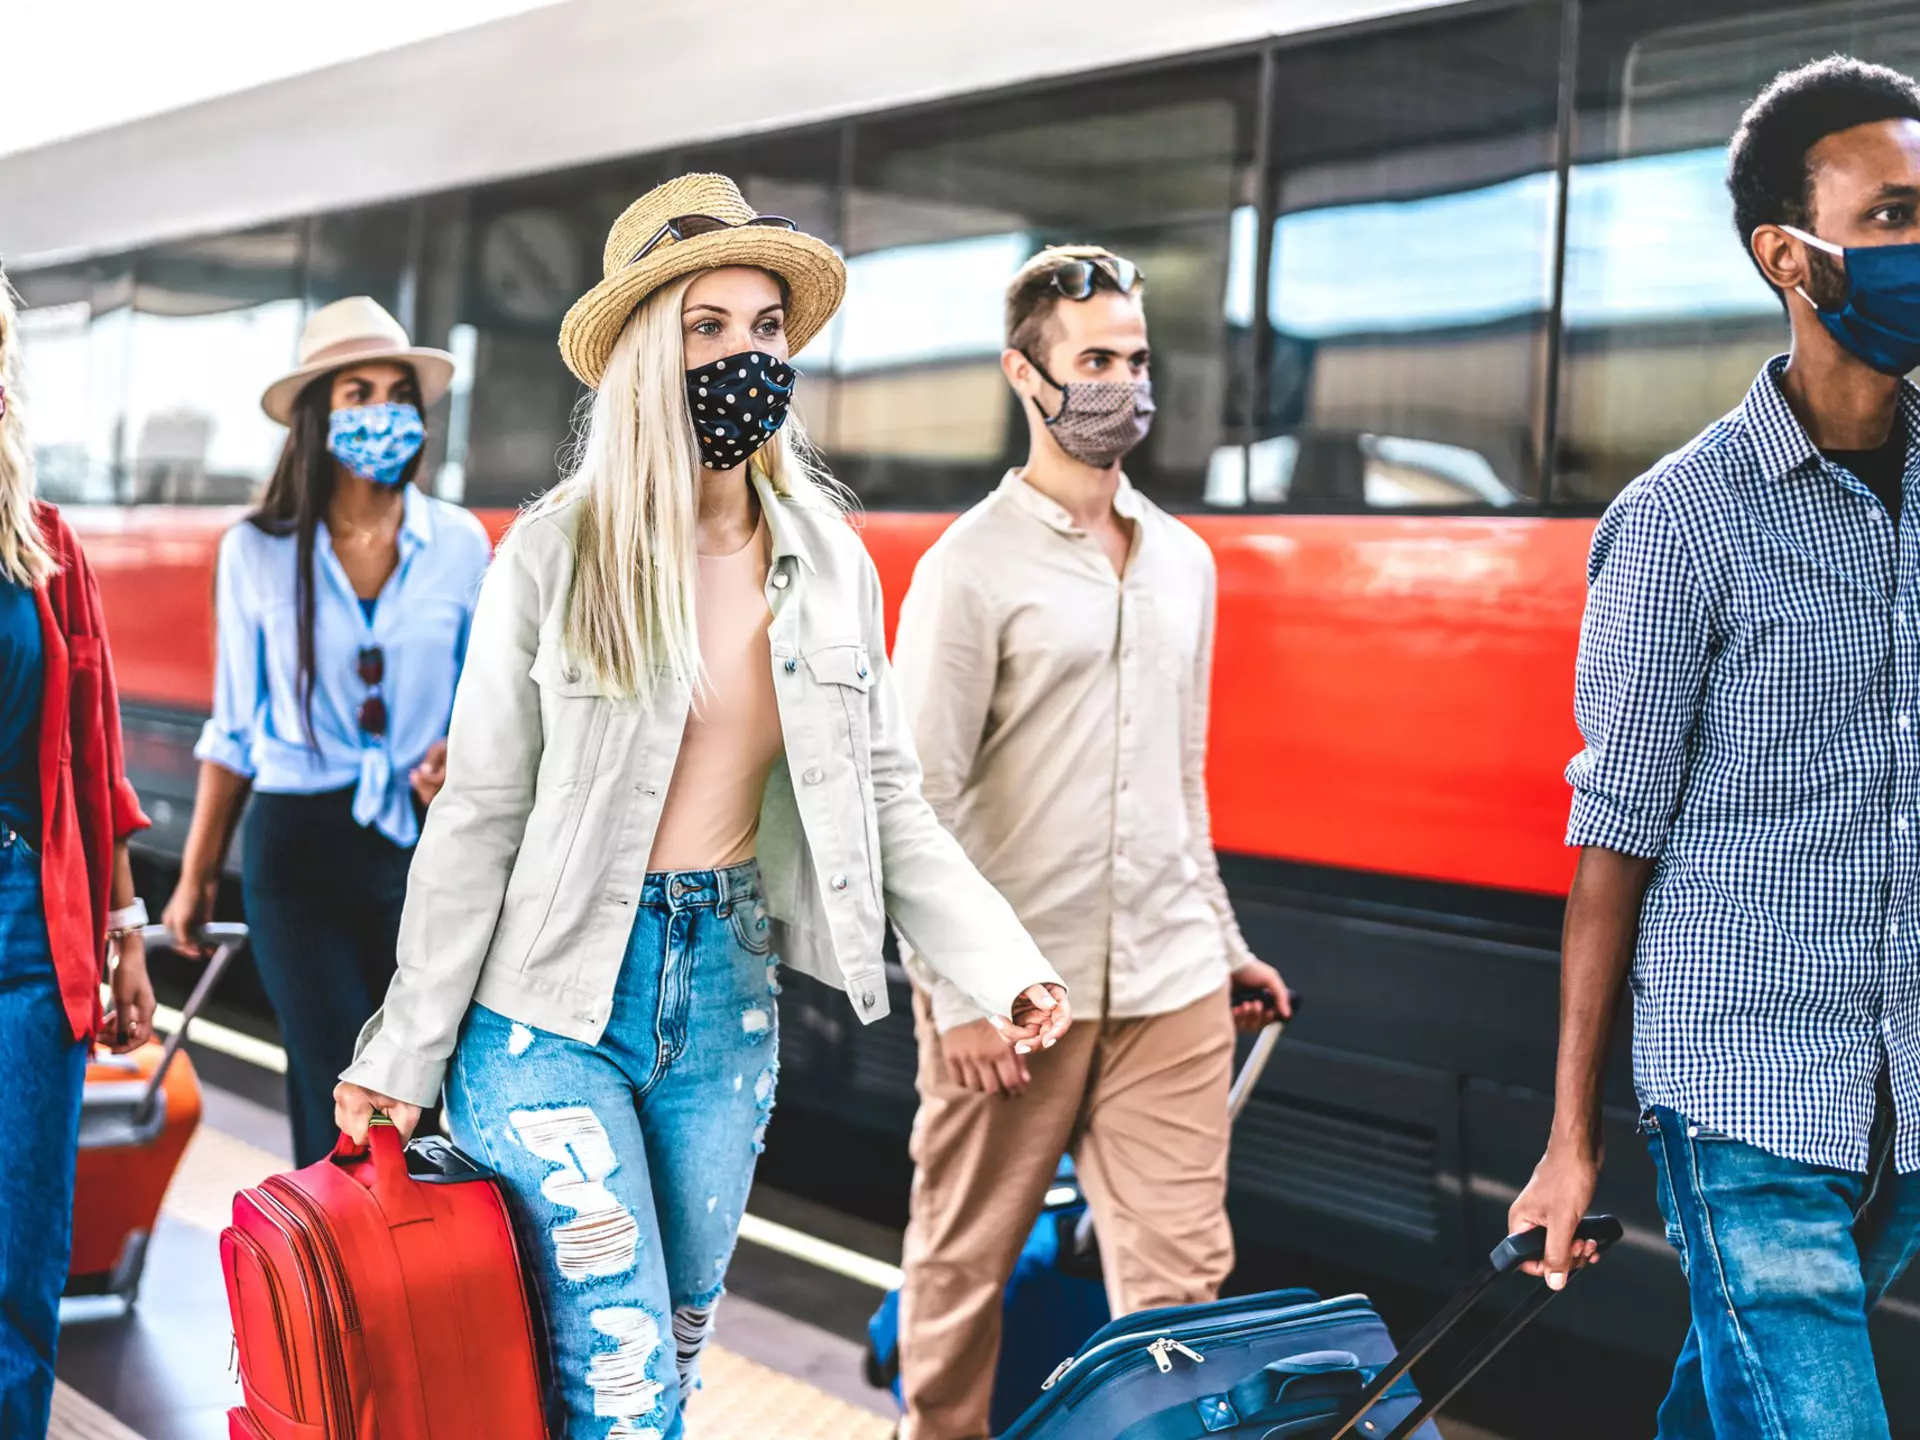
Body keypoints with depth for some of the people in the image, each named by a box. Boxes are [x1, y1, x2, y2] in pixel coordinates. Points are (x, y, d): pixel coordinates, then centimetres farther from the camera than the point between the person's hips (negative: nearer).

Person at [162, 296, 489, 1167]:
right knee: (346, 1107, -7)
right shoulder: (259, 551, -3)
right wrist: (196, 876, 6)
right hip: (297, 845, -2)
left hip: (421, 845, 2)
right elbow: (233, 727, 5)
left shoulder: (458, 543, 0)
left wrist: (460, 751, -14)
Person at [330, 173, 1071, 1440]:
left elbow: (886, 799, 6)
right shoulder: (559, 551, -9)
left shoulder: (834, 565, 2)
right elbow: (481, 813, -7)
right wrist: (407, 1052, -6)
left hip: (728, 1000, 4)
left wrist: (1002, 962, -8)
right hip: (554, 1004, -4)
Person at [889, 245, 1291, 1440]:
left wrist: (1223, 940, 19)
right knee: (962, 1267, 9)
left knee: (1183, 1272, 1)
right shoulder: (972, 565, -5)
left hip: (1171, 985, 5)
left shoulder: (1185, 560, 12)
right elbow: (921, 798, -8)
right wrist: (957, 993, -13)